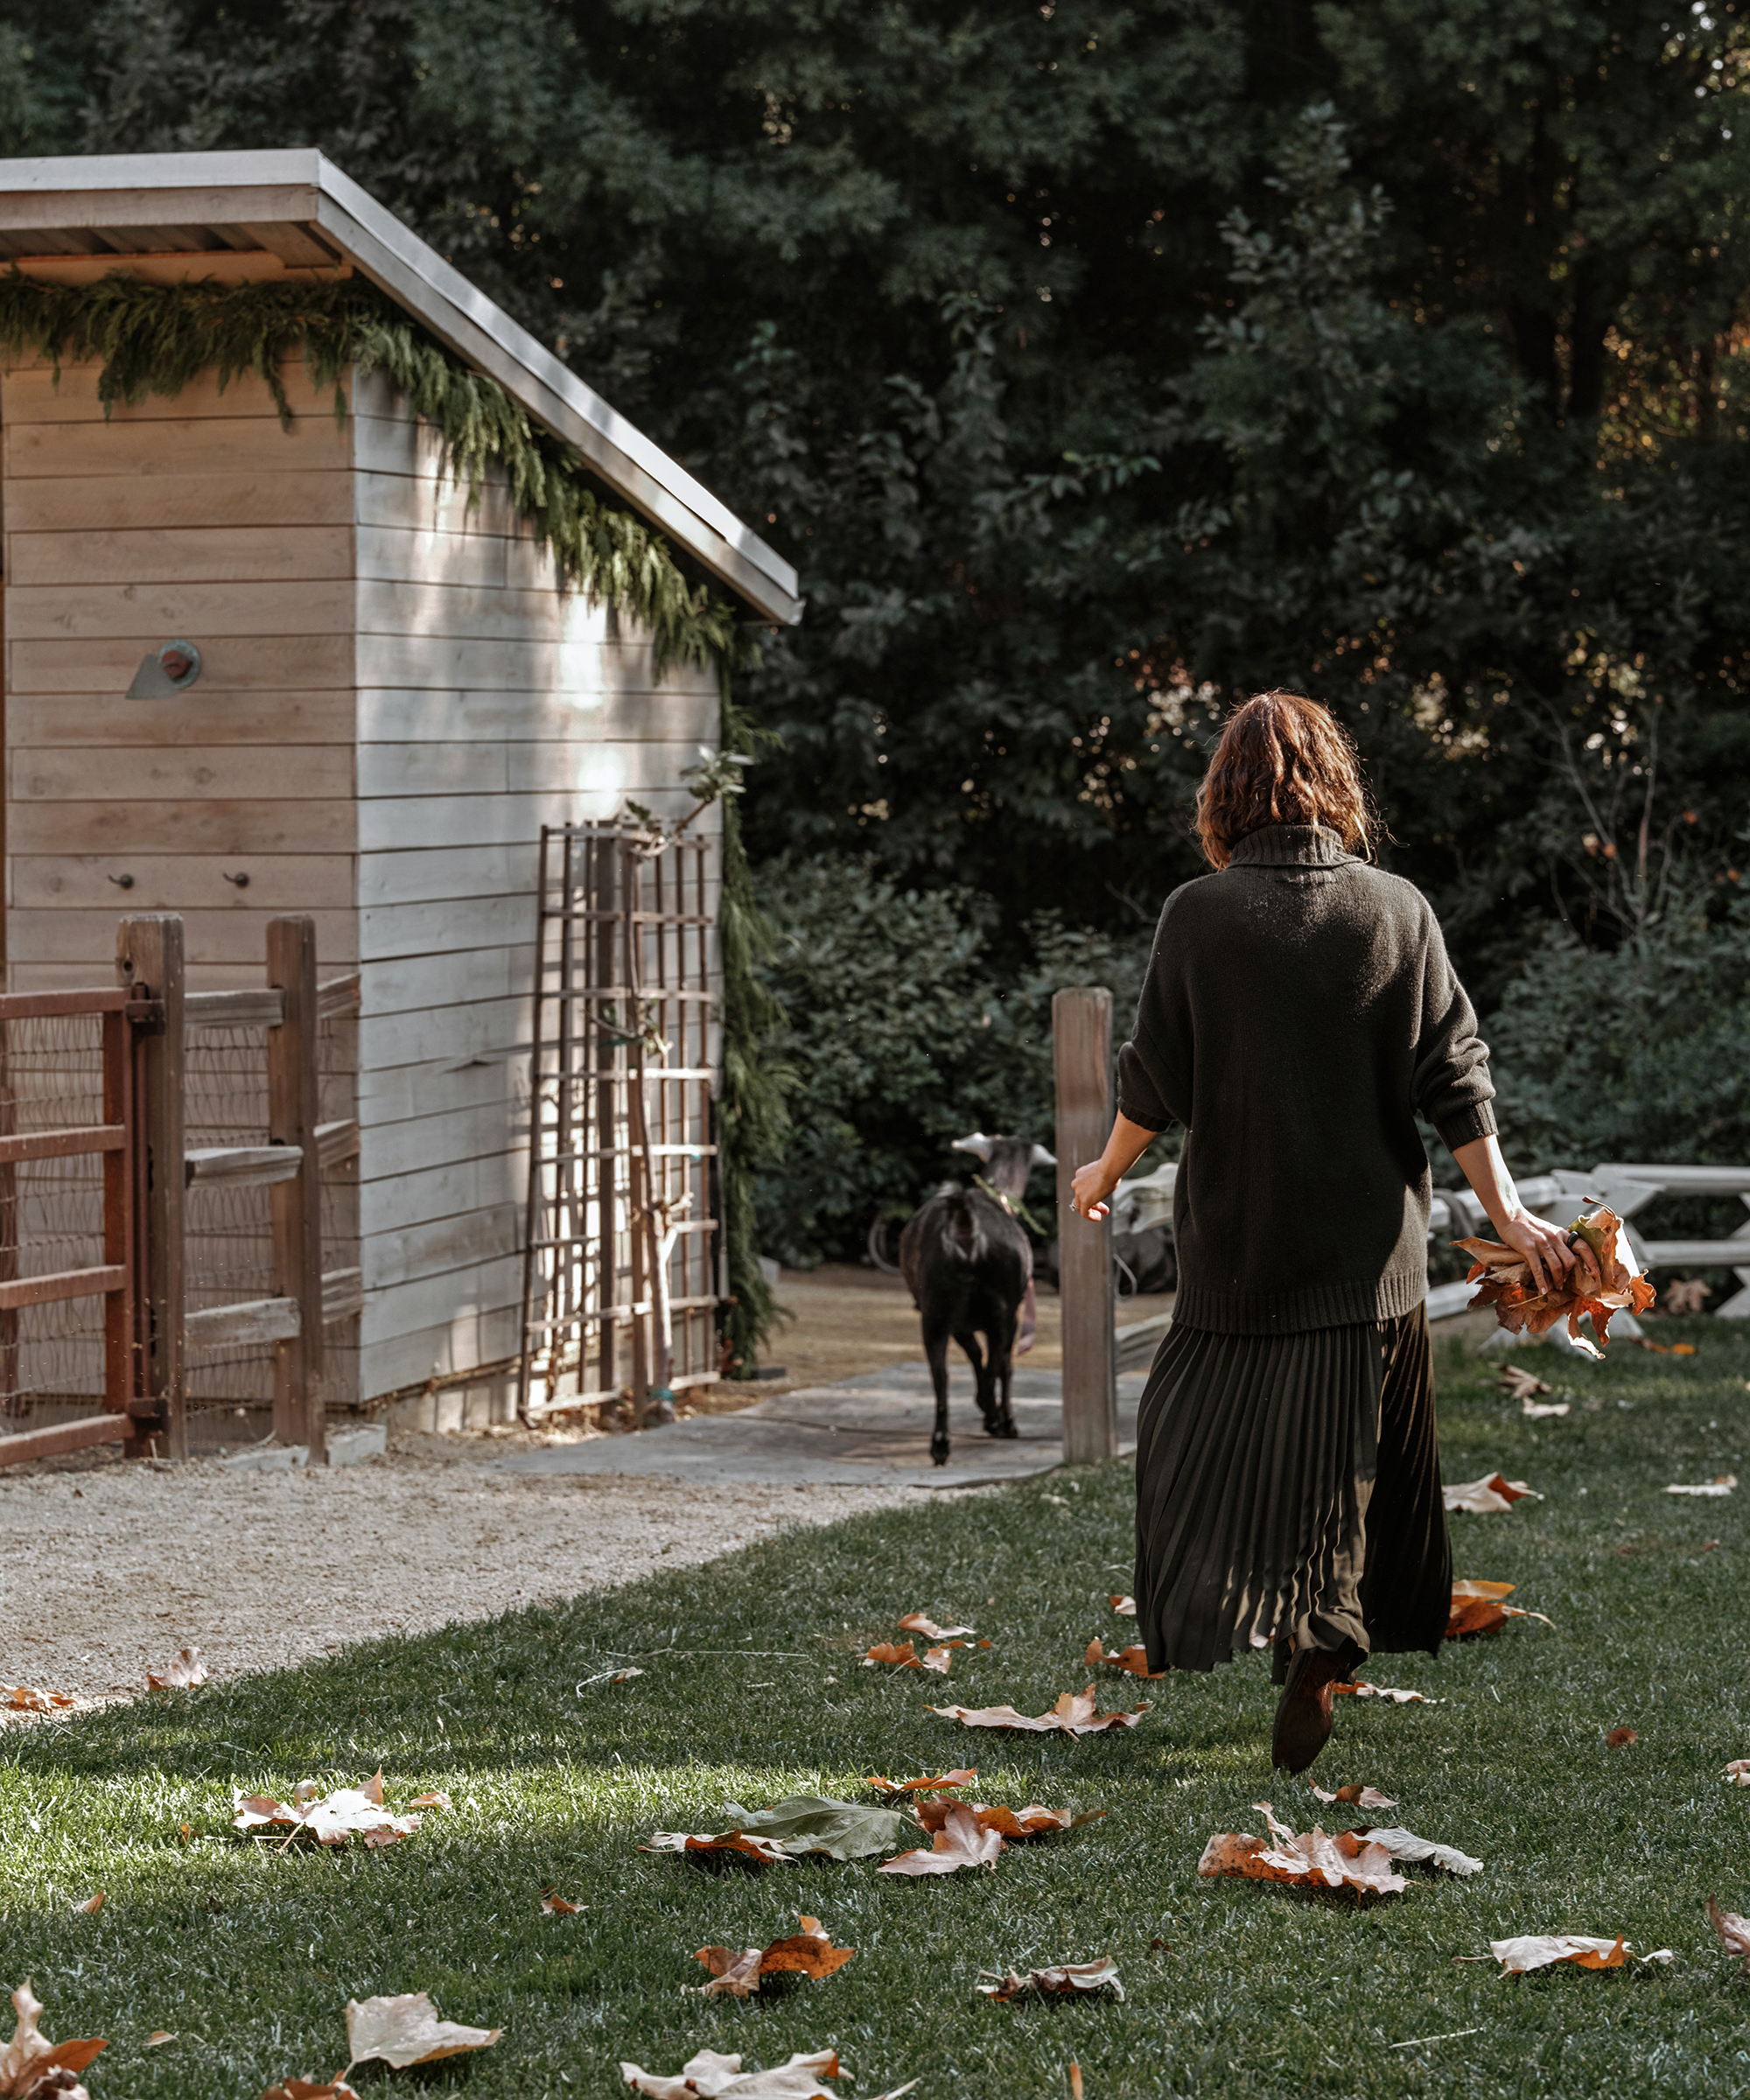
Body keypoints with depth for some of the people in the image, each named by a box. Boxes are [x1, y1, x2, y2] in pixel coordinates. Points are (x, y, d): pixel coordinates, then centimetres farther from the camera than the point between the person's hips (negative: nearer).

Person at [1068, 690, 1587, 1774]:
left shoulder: (1199, 915, -7)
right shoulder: (1396, 911, -3)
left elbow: (1156, 1080, -2)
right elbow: (1455, 1075, -3)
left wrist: (1107, 1173, 16)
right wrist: (1508, 1212, 3)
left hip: (1238, 1229, -1)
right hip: (1368, 1238, 1)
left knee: (1206, 1426, 12)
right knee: (1344, 1449, 8)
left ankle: (1237, 1617, 1)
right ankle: (1321, 1639, -2)